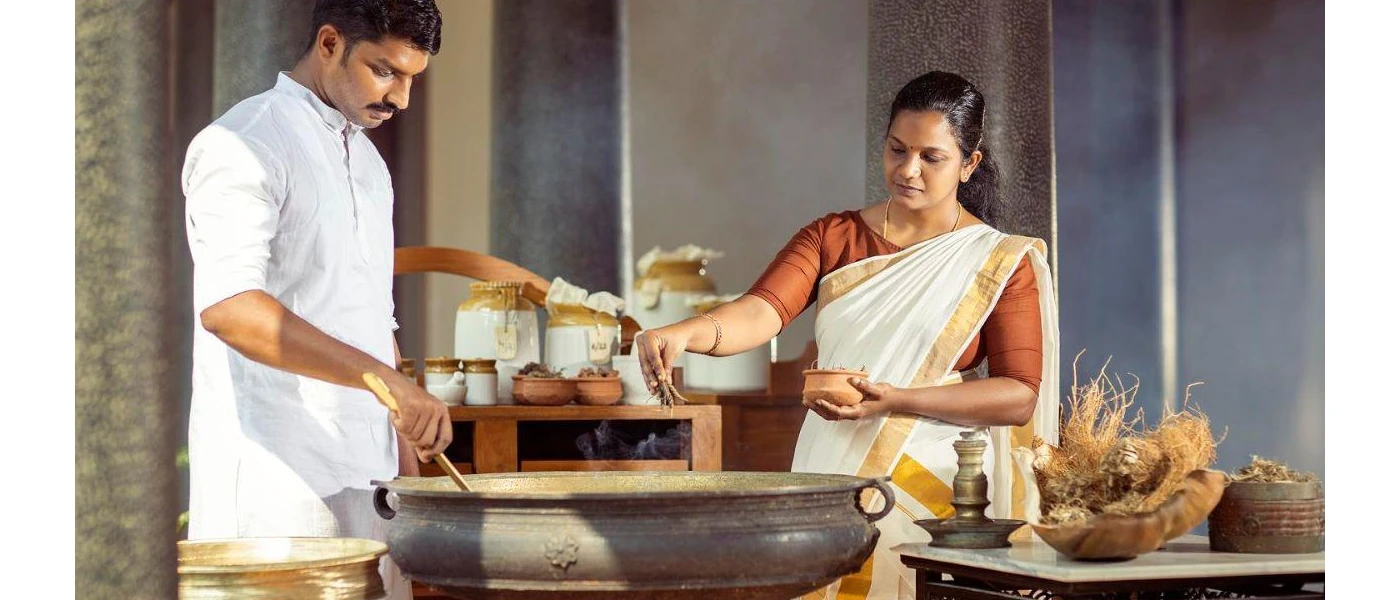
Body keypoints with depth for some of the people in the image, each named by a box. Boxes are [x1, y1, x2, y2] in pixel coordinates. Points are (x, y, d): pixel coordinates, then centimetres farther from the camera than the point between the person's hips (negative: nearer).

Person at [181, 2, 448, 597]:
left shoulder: (366, 159, 19)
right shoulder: (243, 146, -10)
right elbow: (228, 306, -25)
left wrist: (406, 456, 16)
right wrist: (385, 378, -32)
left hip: (369, 481, 8)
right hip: (279, 486, -8)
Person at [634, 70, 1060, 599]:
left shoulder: (1002, 263, 0)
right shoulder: (832, 237, 7)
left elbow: (1020, 395, -7)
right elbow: (762, 311, -10)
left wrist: (898, 401, -19)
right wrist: (686, 333, -31)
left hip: (932, 493, -2)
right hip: (831, 477, 2)